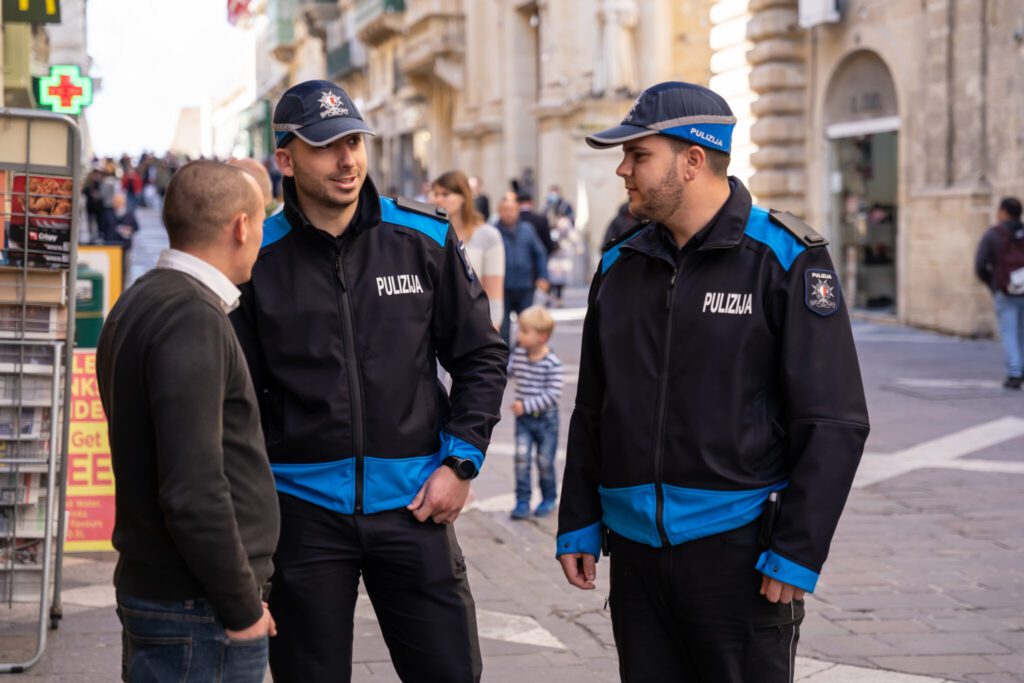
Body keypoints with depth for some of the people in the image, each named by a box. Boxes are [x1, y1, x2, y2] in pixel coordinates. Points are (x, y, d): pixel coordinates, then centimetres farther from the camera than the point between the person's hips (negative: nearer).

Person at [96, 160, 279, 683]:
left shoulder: (140, 303, 13)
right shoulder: (192, 319, -18)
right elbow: (192, 488, -24)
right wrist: (242, 607, -14)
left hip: (147, 590, 10)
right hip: (201, 617, -10)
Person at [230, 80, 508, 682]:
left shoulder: (425, 238, 1)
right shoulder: (259, 259, -1)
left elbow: (482, 356, 8)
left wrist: (460, 462, -1)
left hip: (412, 501, 1)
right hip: (304, 507, 0)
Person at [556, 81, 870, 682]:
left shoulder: (784, 261, -6)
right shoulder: (620, 267, 10)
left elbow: (833, 422, -9)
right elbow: (593, 412, 18)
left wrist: (796, 554, -13)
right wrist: (578, 526, 12)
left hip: (737, 546, -5)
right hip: (636, 552, 5)